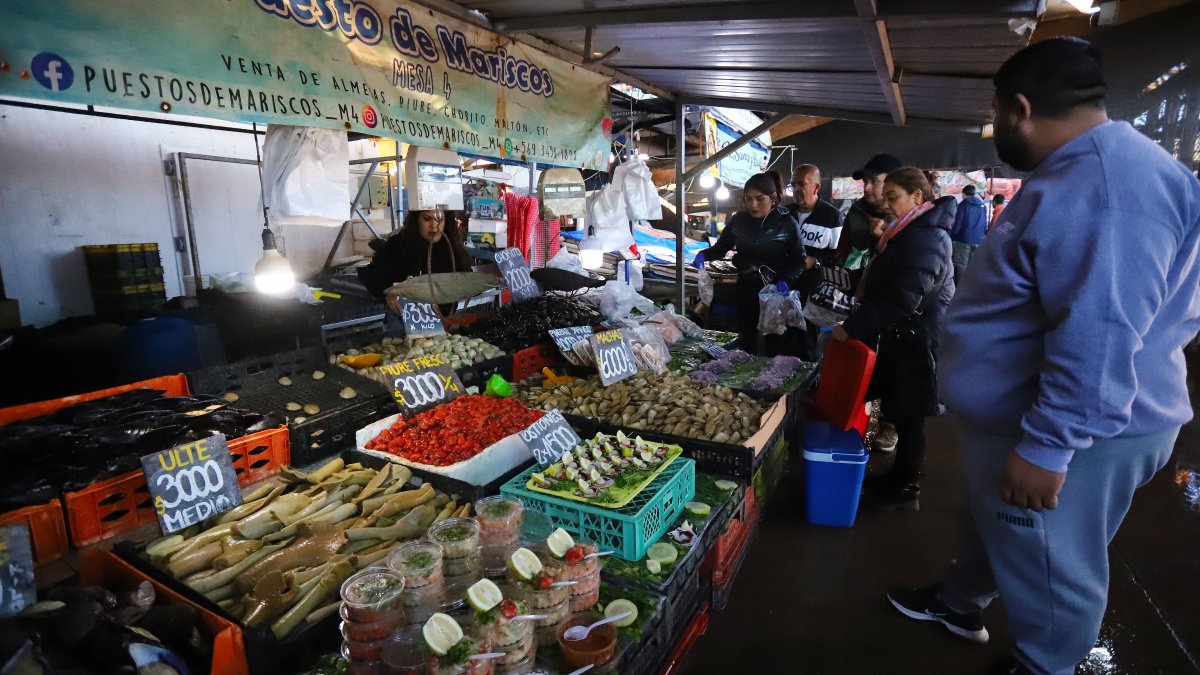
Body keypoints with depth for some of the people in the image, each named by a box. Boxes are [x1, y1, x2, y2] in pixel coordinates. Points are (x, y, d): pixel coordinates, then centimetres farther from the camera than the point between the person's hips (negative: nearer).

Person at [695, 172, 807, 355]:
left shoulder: (787, 223, -11)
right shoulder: (738, 220, -4)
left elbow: (799, 260, -7)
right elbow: (721, 247, 6)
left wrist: (786, 280, -24)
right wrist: (704, 255, -14)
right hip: (746, 288, 3)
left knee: (775, 344, 12)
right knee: (745, 342, 14)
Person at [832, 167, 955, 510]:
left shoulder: (927, 238, -18)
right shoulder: (911, 233, 14)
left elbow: (901, 299, -26)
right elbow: (883, 285, 21)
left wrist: (852, 327, -22)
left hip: (917, 341, -9)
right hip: (902, 336, 9)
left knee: (908, 415, 1)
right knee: (901, 411, 15)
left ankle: (904, 490, 14)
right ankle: (900, 478, 28)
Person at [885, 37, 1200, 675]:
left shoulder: (1110, 183, -27)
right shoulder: (1079, 172, 9)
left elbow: (1099, 337, -33)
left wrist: (1046, 448, -29)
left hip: (1072, 433, -10)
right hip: (1026, 415, 10)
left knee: (1049, 570, 12)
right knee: (1000, 526, 28)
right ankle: (957, 602, 49)